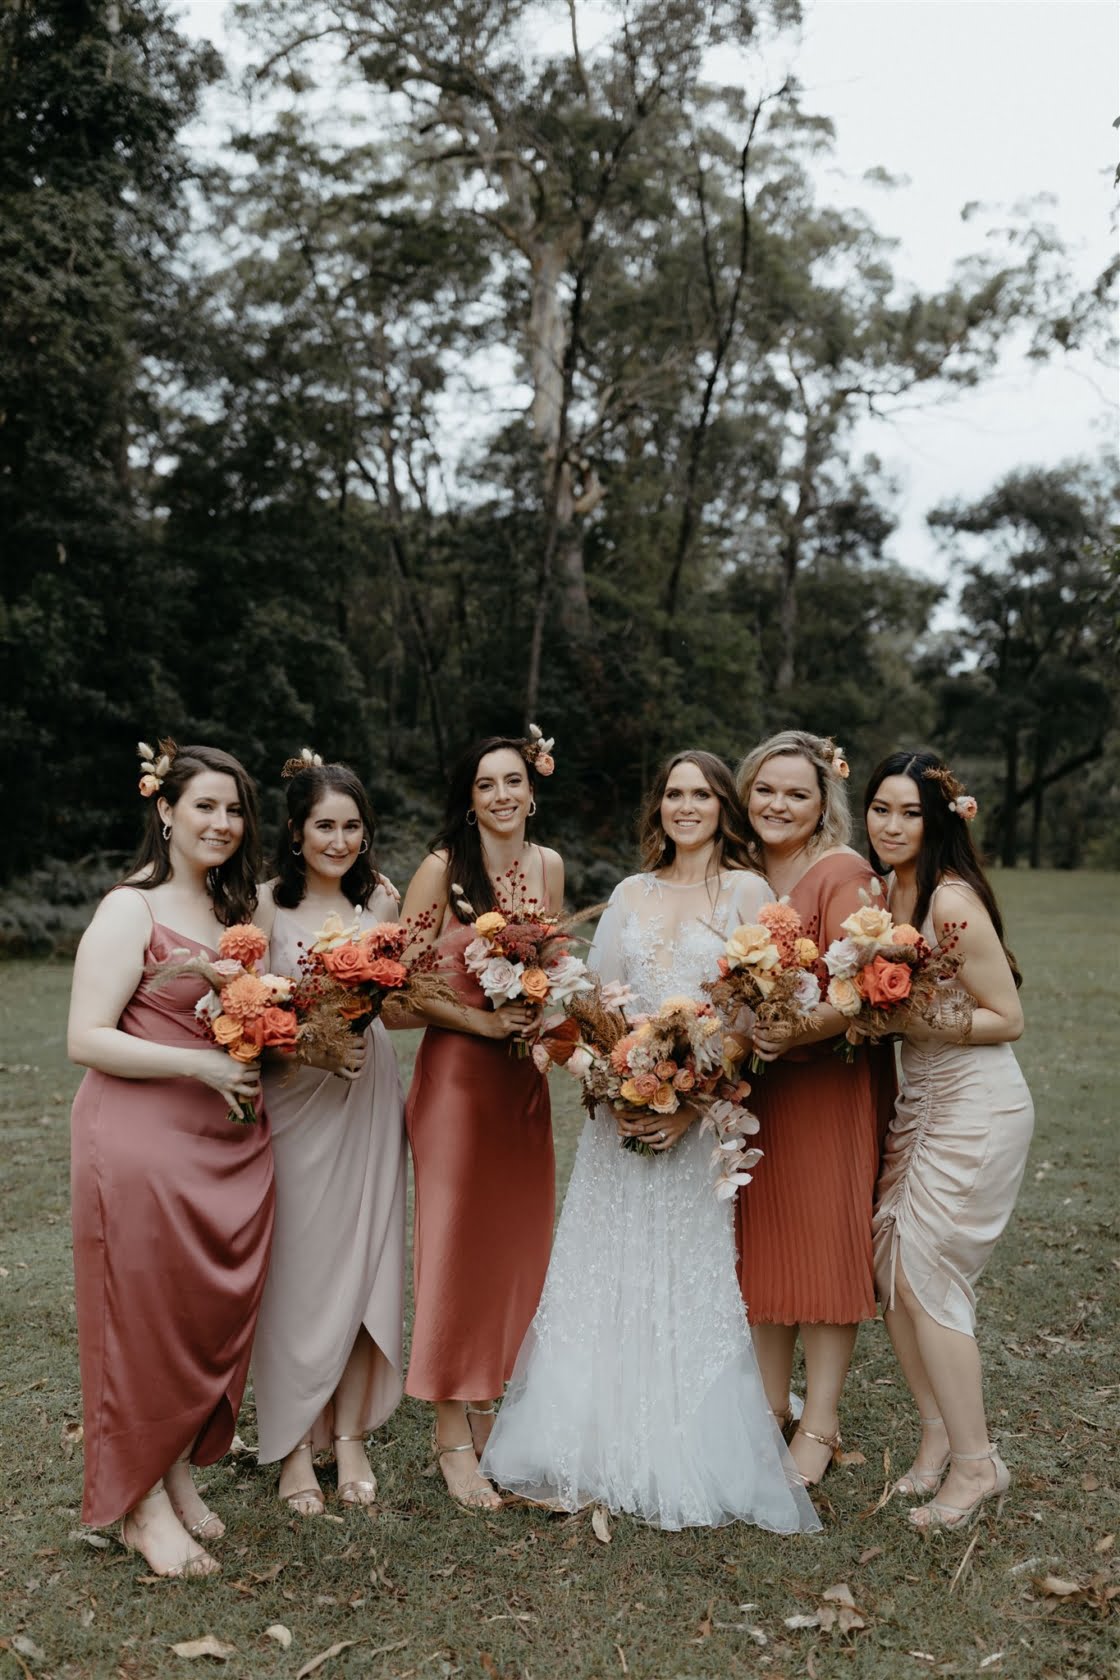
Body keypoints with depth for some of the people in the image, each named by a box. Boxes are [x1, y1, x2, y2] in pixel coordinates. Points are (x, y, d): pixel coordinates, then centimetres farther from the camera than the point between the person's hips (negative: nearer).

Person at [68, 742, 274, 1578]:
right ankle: (141, 1502, 20)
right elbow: (87, 1039, -15)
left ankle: (182, 1471, 31)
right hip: (143, 1141, -7)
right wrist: (201, 1065, -22)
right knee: (146, 1316, 3)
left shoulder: (232, 906, 13)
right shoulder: (131, 910, -9)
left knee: (219, 1313, 12)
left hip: (232, 1142, 7)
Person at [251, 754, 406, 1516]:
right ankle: (294, 1446, 19)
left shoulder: (380, 900, 5)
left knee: (365, 1261, 8)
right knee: (297, 1270, 3)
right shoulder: (266, 903, -5)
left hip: (369, 1095, 3)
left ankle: (351, 1436, 23)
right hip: (292, 1100, -3)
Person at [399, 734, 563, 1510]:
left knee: (517, 1241, 11)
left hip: (526, 1074, 5)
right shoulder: (442, 867, -8)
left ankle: (495, 1418, 28)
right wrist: (483, 1020, -17)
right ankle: (454, 1436, 14)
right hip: (457, 1072, -5)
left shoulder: (549, 865, 7)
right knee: (457, 1241, 1)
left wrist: (546, 1011, -2)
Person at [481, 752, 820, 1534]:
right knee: (605, 1281, 6)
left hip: (706, 1114, -4)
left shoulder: (748, 891, 0)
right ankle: (601, 1449, 16)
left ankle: (689, 1465, 14)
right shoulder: (631, 893, 13)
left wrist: (694, 1100, -16)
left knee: (692, 1285, 1)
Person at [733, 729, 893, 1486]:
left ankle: (820, 1425, 16)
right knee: (761, 1240, 12)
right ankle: (771, 1406, 27)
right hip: (753, 1083, 6)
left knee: (824, 1241, 2)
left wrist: (797, 1030, -34)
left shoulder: (843, 873, -11)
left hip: (830, 1081, -6)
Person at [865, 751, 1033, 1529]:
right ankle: (939, 1435, 27)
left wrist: (922, 1020, -24)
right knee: (893, 1268, 10)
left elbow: (1008, 1019, -16)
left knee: (928, 1276, -3)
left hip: (976, 1106, -8)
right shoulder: (889, 890, 6)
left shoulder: (952, 897, -19)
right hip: (919, 1100, 8)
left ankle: (976, 1463, 14)